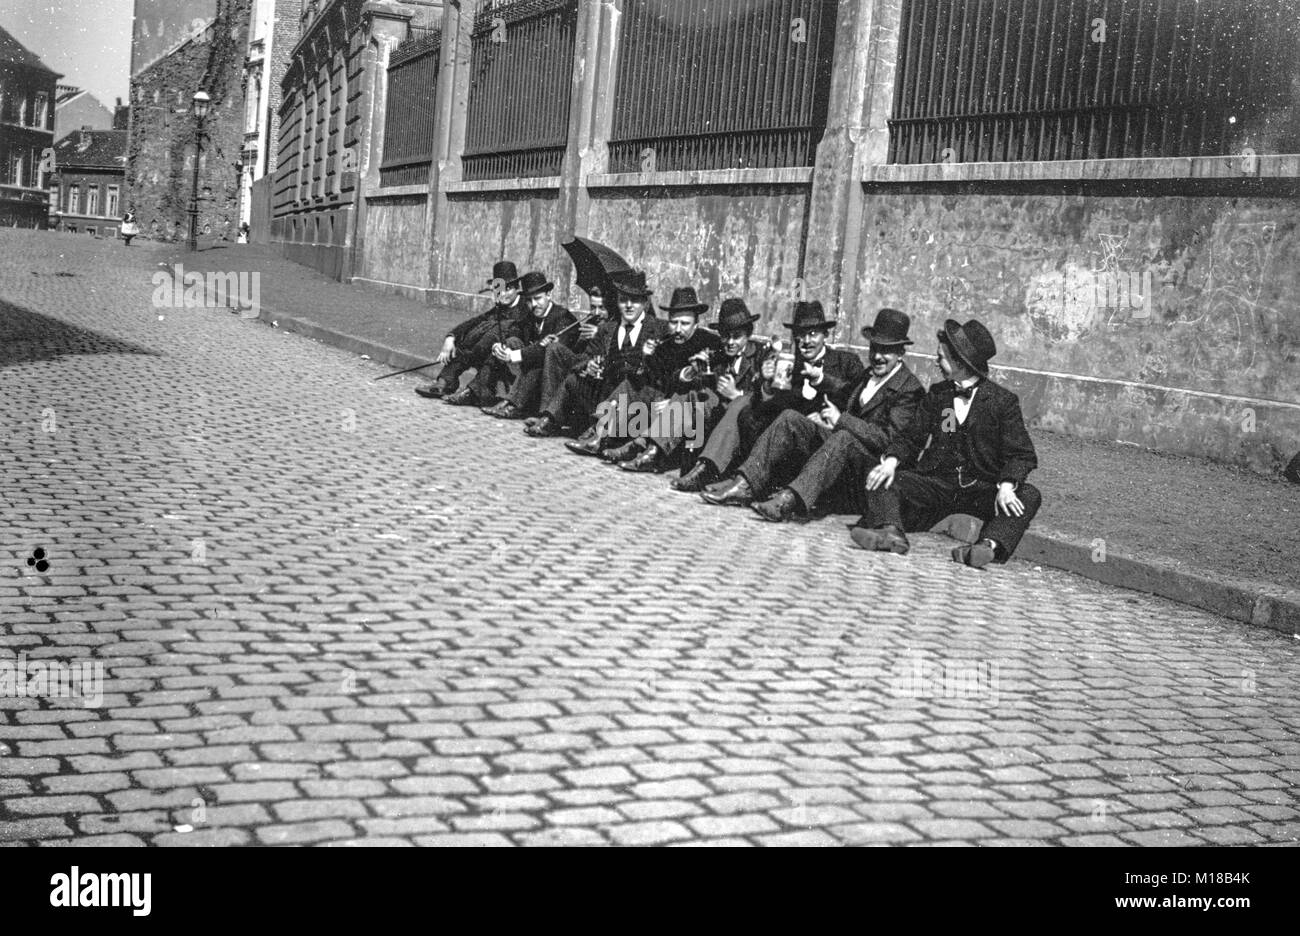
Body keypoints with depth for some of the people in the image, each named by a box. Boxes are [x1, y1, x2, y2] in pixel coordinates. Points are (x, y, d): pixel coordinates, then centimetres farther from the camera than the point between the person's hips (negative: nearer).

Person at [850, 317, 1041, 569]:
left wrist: (1006, 485, -27)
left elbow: (1021, 454, -7)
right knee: (880, 481, -18)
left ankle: (990, 546, -52)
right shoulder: (937, 393, 11)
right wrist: (891, 461, -12)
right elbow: (912, 437, 10)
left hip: (983, 488, -3)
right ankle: (892, 533, -44)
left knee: (1028, 496, -30)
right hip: (937, 483, 3)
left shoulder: (1003, 400, -1)